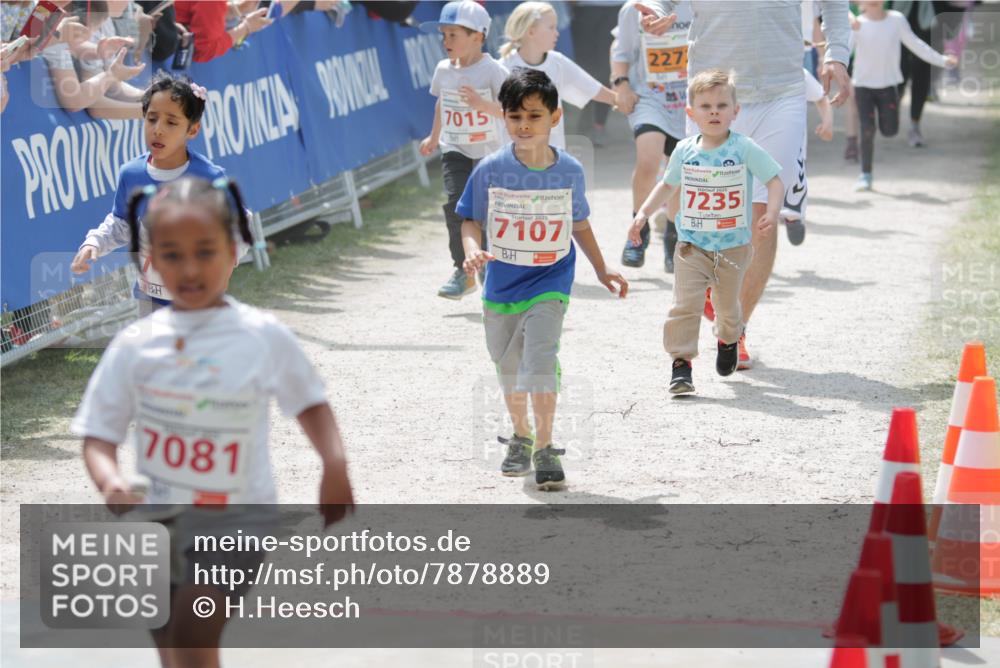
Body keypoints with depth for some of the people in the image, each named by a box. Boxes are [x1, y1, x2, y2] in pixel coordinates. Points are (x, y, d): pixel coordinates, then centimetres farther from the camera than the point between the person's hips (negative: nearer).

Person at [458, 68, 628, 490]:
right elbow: (472, 221, -1)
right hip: (502, 286, 2)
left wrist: (601, 270, 11)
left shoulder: (569, 171, -6)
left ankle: (545, 449, -12)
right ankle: (520, 437, 40)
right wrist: (472, 250, -22)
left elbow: (579, 224, 9)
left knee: (540, 358, -20)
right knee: (509, 369, 17)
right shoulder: (490, 171, -10)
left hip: (549, 284, -2)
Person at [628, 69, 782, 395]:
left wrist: (771, 214, -26)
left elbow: (774, 182, -10)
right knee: (685, 304, -13)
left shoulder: (745, 149, -11)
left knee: (728, 304, 16)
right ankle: (681, 362, -9)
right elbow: (667, 185, 16)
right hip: (692, 246, 1)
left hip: (733, 246, -1)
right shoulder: (685, 151, -1)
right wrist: (643, 214, 8)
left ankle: (728, 340, 47)